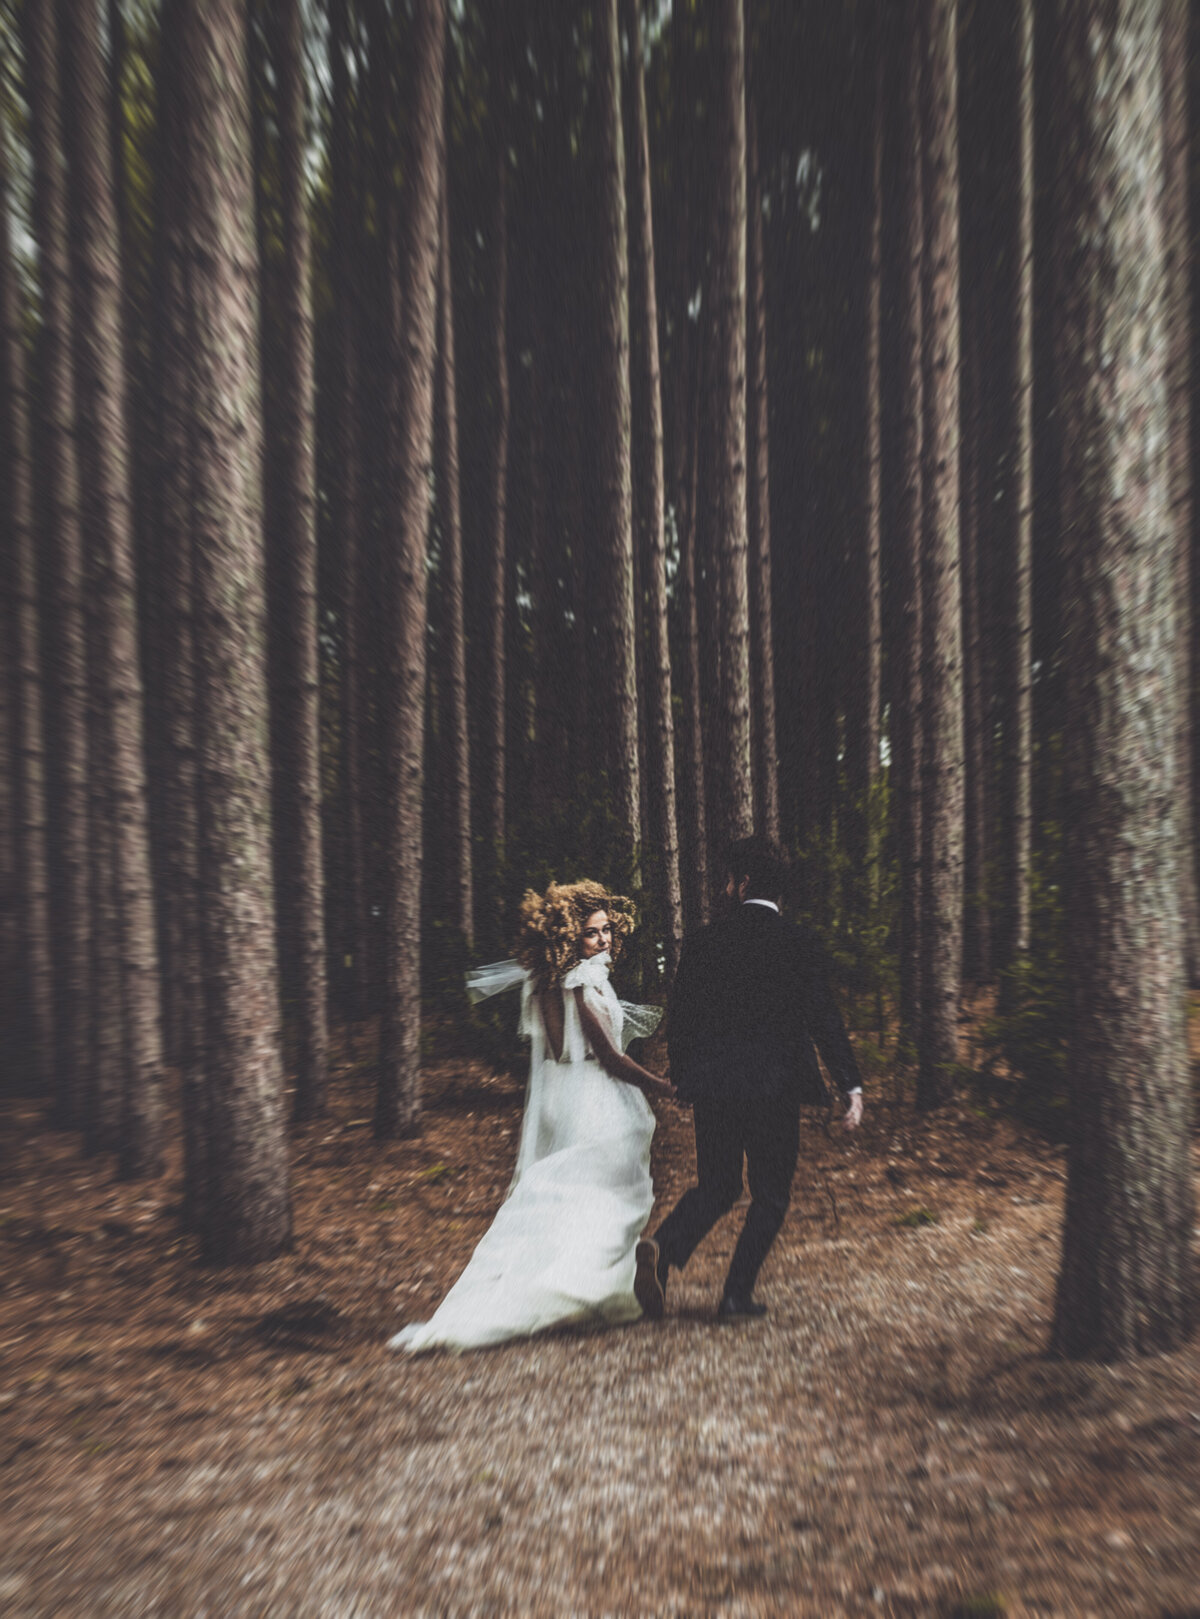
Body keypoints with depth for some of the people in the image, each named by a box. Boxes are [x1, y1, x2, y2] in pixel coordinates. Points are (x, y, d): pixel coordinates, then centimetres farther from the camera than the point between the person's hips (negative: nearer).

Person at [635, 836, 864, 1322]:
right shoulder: (801, 943, -5)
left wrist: (683, 1079, 15)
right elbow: (824, 1018, -8)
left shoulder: (703, 941, 0)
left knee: (716, 1187, 18)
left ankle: (662, 1248, -4)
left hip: (711, 1086, 2)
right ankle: (737, 1295, 19)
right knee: (770, 1195, 17)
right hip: (774, 1089, -2)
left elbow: (679, 1017, 3)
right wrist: (851, 1086, -1)